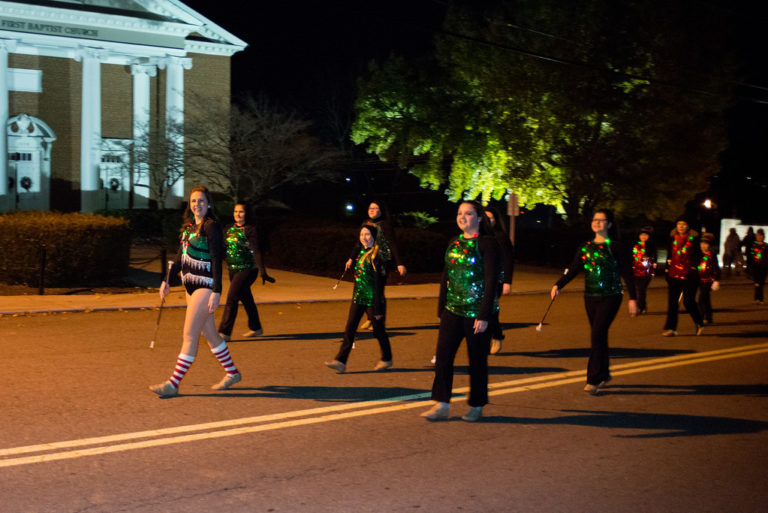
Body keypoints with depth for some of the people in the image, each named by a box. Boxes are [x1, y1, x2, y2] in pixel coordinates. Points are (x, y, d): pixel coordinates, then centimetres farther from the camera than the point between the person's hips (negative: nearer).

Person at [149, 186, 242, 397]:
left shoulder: (211, 226, -12)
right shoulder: (189, 226, 13)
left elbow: (216, 260, -16)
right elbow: (180, 257, 20)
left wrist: (216, 292, -20)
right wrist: (167, 281, 18)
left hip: (205, 286, -9)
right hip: (191, 285, 9)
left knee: (189, 336, -6)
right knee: (209, 334, 14)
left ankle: (173, 384, -4)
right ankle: (232, 373, 26)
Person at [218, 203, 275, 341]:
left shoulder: (250, 230, -10)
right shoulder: (230, 229, 10)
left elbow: (256, 252, -16)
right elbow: (223, 248, 17)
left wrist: (263, 272, -21)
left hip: (247, 269, -7)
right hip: (233, 270, 7)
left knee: (231, 298, -11)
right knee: (246, 299, 15)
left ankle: (224, 332, -8)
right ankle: (255, 328, 29)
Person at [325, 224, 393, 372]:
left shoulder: (376, 256, -15)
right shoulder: (362, 253, 9)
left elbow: (378, 283, -16)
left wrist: (378, 308, -17)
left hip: (372, 299, -7)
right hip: (358, 298, 7)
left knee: (378, 330, 7)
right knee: (349, 329, 0)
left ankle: (387, 359, 26)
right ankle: (341, 361, -2)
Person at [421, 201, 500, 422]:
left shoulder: (487, 243, -8)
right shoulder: (454, 243, 10)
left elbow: (491, 281, -12)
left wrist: (484, 316, -17)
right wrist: (441, 309, 11)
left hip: (476, 313, -6)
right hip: (453, 310, 6)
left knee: (477, 361, 6)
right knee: (442, 356, 0)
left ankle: (476, 406, 20)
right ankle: (442, 405, 6)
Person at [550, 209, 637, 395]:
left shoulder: (615, 247, -5)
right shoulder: (586, 247, 9)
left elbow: (626, 273, -4)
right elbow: (573, 269, 3)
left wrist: (632, 298, -6)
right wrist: (558, 285, -12)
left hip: (610, 297, -5)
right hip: (591, 296, 5)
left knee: (597, 335, -13)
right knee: (599, 336, 12)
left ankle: (594, 380, -10)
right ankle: (604, 374, 27)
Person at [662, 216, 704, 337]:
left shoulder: (694, 239, -2)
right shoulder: (673, 239, 9)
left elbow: (698, 256, 0)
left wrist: (693, 268, -10)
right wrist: (667, 272, 13)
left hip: (689, 276, -4)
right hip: (674, 275, 4)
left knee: (689, 301, -3)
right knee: (672, 302, 1)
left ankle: (699, 324, 20)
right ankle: (670, 328, 5)